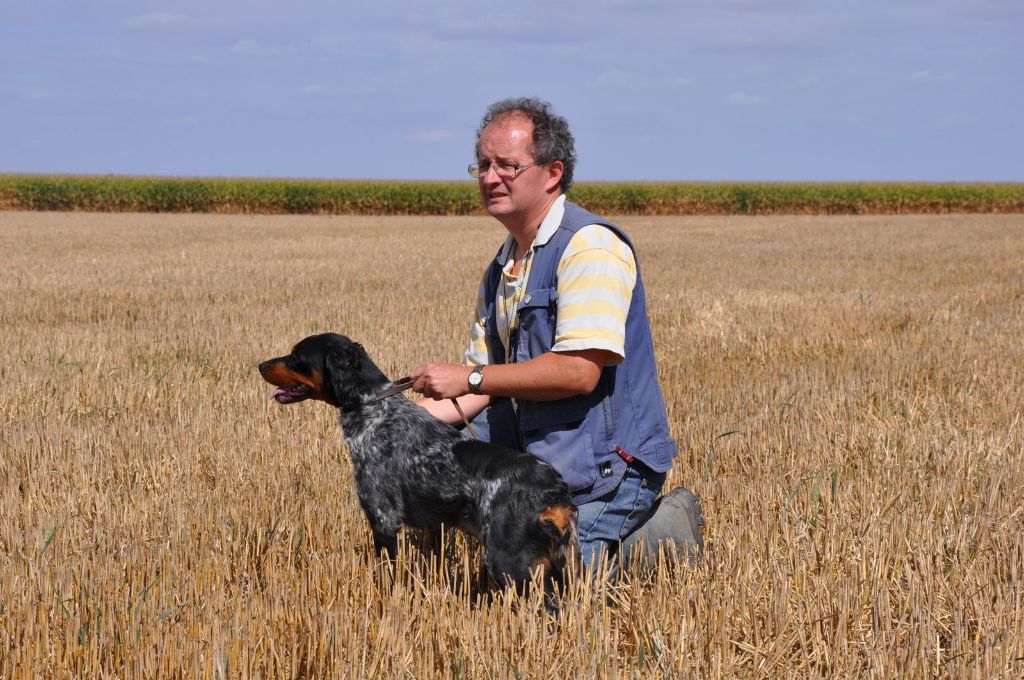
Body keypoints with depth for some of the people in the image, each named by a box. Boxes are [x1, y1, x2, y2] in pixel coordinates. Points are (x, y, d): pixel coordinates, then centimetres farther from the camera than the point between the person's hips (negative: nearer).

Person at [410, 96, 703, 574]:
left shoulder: (590, 245, -15)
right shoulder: (502, 269, 14)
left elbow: (579, 371, -24)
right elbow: (485, 388, 13)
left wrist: (470, 377, -18)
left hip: (604, 465, -9)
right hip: (531, 453, 9)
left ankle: (666, 532, 7)